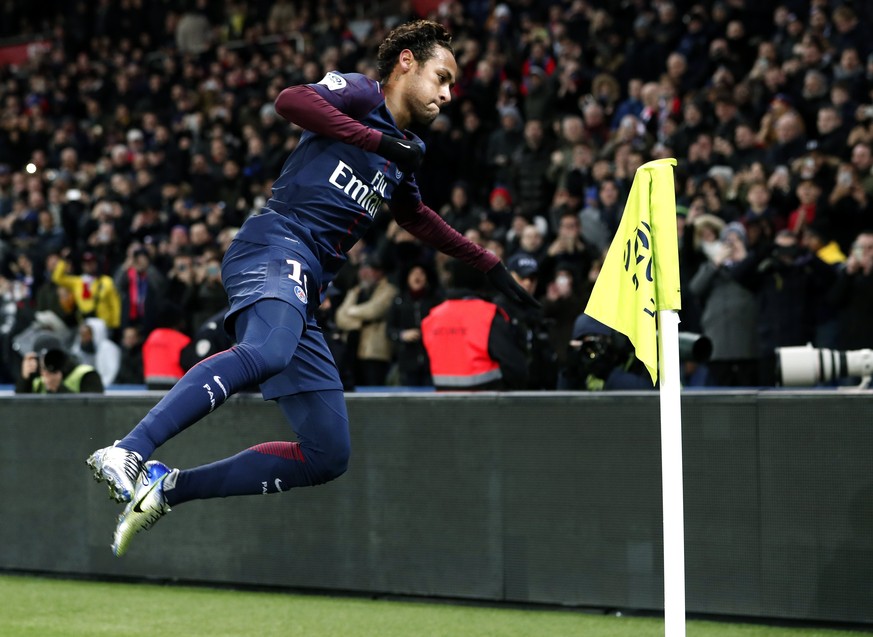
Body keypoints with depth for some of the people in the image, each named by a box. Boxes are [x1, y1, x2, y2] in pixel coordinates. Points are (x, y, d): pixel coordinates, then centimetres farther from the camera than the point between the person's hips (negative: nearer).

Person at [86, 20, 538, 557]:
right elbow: (292, 100, -13)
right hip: (275, 247, -8)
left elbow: (421, 221, 51)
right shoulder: (359, 93, 8)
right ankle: (127, 454, -47)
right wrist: (379, 140, -13)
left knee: (329, 455, 1)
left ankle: (168, 488, 2)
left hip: (304, 291, 8)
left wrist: (490, 266, 55)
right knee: (268, 351, -41)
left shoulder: (402, 159, 31)